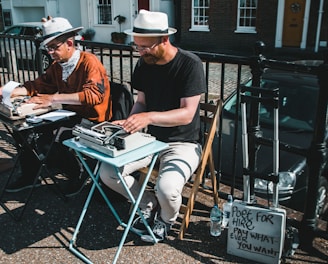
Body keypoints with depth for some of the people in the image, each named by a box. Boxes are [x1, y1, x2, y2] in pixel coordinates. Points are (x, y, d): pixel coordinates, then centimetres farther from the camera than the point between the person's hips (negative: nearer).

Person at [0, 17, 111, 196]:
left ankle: (76, 174, -1)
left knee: (45, 141, -25)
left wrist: (54, 98, -35)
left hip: (90, 121, -8)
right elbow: (39, 85, 12)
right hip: (69, 116, 8)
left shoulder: (89, 62, -16)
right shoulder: (57, 66, 9)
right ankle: (28, 176, 17)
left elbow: (94, 94, -30)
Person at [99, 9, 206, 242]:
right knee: (107, 172, -11)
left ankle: (166, 219, 7)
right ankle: (149, 205, 15)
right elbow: (141, 101, 10)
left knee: (167, 187, -32)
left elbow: (187, 114, -23)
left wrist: (149, 117, -37)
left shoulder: (190, 64, -18)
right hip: (151, 138, 6)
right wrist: (128, 123, -11)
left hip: (183, 143, -6)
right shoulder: (144, 63, 1)